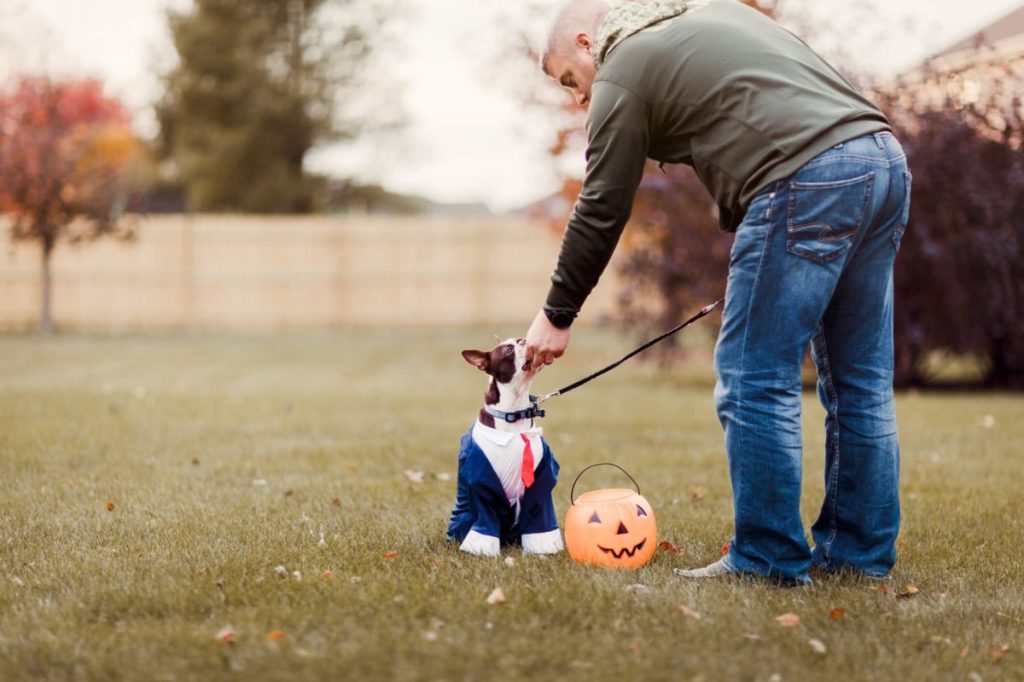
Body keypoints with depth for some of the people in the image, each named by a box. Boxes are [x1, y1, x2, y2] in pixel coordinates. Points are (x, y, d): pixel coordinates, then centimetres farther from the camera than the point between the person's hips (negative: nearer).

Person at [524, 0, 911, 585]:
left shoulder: (623, 72, 6)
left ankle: (768, 559, 1)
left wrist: (557, 315, 19)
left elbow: (601, 213, 8)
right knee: (860, 381, 13)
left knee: (755, 378, -2)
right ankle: (861, 551, 18)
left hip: (808, 180, -9)